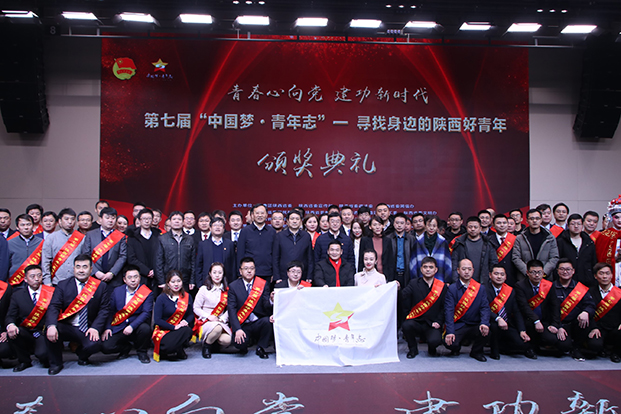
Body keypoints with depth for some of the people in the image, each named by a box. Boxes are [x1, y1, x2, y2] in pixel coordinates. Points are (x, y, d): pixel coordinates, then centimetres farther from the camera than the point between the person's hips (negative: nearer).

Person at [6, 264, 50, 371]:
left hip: (43, 333, -3)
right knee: (12, 332, -30)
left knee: (42, 354, -30)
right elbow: (10, 316, 0)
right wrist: (10, 325, -25)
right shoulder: (17, 295, 7)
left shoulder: (51, 293, 2)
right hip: (25, 333, 3)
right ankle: (24, 361, -2)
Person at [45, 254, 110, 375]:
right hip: (67, 328, 1)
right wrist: (51, 325, -26)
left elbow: (104, 309, -1)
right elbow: (53, 307, -6)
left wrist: (95, 328, -18)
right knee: (51, 332, -30)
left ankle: (82, 355, 12)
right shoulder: (63, 285, 5)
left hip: (87, 330, -1)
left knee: (95, 344, -30)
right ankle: (55, 363, -1)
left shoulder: (101, 286, 4)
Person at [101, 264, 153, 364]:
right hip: (119, 328, 2)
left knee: (145, 328, -35)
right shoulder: (117, 291, 6)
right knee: (105, 347, -19)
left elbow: (146, 313, -15)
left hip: (137, 326, -2)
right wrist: (107, 328, -5)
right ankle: (126, 347, 15)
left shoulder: (147, 293, -5)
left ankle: (142, 352, -3)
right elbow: (110, 311, 9)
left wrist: (132, 326, -28)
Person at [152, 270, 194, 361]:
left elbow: (191, 314, 10)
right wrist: (174, 327, -22)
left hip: (179, 329, 4)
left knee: (188, 330, -32)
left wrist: (186, 321, -15)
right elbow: (157, 320, -11)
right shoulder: (162, 298, -7)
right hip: (163, 331, -4)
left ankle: (178, 351, -2)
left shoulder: (187, 297, 6)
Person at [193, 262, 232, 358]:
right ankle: (207, 345, -5)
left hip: (221, 322, 3)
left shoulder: (227, 290, 10)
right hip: (205, 322, -3)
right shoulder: (204, 289, 1)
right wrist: (208, 316, -13)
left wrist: (223, 319, -8)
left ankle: (214, 343, 10)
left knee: (227, 340, -28)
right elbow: (196, 308, 1)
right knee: (217, 328, -38)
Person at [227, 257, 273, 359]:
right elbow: (232, 310, -7)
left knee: (268, 321, -31)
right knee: (239, 343, -29)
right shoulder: (233, 286, 0)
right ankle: (243, 347, 12)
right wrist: (237, 329, -20)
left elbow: (266, 306, -6)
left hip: (259, 323, 1)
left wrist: (271, 301, -31)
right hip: (242, 325, -1)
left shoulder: (263, 284, 1)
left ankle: (260, 348, -4)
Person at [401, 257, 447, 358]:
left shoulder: (443, 287, 6)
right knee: (406, 326, -32)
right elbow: (406, 305, -3)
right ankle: (413, 348, 3)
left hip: (432, 324, -1)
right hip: (416, 322, 1)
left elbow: (444, 307, 4)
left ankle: (431, 349, 13)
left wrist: (439, 322, -7)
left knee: (435, 340, -30)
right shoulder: (413, 283, 5)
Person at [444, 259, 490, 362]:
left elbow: (485, 307, -3)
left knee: (484, 330, -31)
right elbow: (449, 311, -10)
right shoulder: (452, 289, -1)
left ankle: (476, 352, 4)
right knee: (450, 343, -28)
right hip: (458, 326, -2)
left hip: (475, 325, 2)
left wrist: (484, 323, -24)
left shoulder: (480, 288, 7)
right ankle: (456, 349, 15)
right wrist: (450, 332, -22)